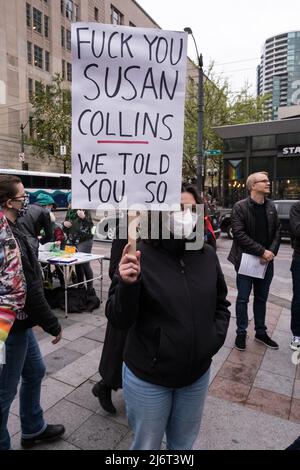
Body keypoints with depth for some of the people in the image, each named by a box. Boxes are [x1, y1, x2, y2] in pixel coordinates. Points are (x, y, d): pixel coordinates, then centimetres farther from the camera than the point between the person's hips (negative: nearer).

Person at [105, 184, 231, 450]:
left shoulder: (207, 255, -5)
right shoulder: (141, 255, -18)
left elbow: (221, 304, 10)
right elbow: (119, 320, -18)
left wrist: (217, 336, -4)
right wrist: (127, 285, -35)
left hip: (197, 374, 4)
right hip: (148, 377, -3)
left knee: (184, 444, 27)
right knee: (147, 446, 21)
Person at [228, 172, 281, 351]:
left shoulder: (271, 206, 8)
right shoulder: (240, 207, -9)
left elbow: (277, 231, 8)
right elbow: (239, 234, -16)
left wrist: (271, 252, -8)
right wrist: (262, 251, -18)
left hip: (266, 261, 5)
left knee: (262, 298, 16)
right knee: (243, 299, 6)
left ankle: (261, 332, 31)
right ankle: (241, 333, 21)